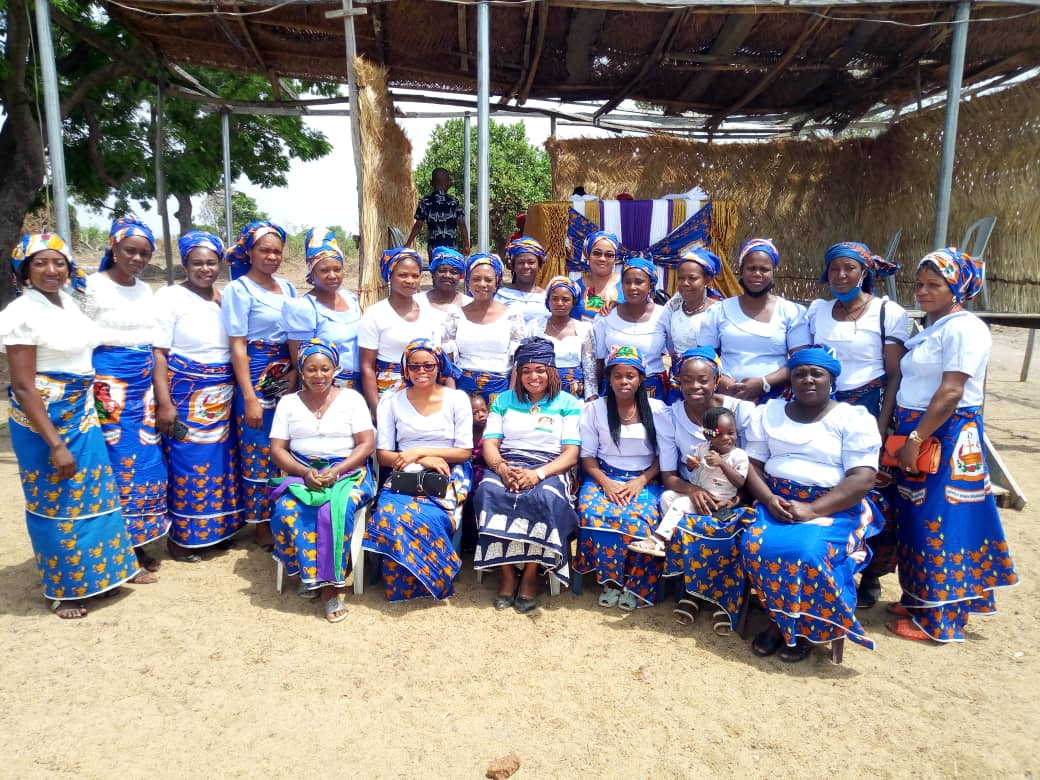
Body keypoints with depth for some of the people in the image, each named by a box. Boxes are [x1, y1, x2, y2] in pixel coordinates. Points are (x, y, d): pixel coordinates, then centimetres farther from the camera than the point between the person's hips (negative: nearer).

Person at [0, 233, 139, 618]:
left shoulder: (67, 301, 6)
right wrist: (56, 445, -21)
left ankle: (90, 575, 32)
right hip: (44, 421, -7)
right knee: (56, 502, 6)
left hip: (81, 415, 7)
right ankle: (61, 589, 24)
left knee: (90, 494, 15)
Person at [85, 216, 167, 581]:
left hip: (145, 385, 6)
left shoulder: (146, 290, 13)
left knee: (147, 461, 7)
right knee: (122, 463, -4)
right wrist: (94, 391, -12)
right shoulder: (94, 286, -5)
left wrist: (159, 391, 16)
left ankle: (139, 544, 20)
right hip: (109, 385, -6)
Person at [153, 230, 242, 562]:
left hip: (222, 395, 5)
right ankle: (180, 537, 14)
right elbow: (157, 353, -11)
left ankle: (216, 528, 26)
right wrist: (164, 403, -17)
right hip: (186, 394, -5)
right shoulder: (170, 297, -7)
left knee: (220, 461, 11)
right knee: (188, 463, -1)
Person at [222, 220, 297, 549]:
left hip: (287, 377, 6)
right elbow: (237, 346, -10)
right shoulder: (239, 289, -6)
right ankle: (261, 525, 16)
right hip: (256, 377, -5)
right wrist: (250, 398, -15)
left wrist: (295, 372, 3)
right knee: (258, 451, 2)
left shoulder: (287, 287, 11)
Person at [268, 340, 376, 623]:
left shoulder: (352, 398, 5)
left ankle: (331, 583, -21)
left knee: (336, 511, -33)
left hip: (347, 471, -2)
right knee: (287, 512, -29)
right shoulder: (288, 402, 11)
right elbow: (277, 450, 6)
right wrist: (305, 472, -14)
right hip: (301, 472, 2)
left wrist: (335, 471, -17)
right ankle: (310, 574, -10)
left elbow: (367, 444, -2)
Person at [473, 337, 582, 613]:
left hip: (549, 469, -2)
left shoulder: (568, 404, 10)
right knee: (488, 492, -32)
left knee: (545, 498, -37)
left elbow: (571, 453, 0)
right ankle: (506, 572, -20)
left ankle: (531, 575, -20)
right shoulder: (503, 400, 18)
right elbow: (490, 443, 9)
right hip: (506, 465, 2)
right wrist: (500, 467, -15)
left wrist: (538, 473, -18)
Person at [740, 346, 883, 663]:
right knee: (755, 546, -26)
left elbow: (862, 479, -11)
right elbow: (752, 464, 7)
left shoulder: (854, 418, -1)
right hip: (777, 503, 3)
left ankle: (805, 627, -5)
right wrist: (769, 500, -13)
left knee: (808, 554, -31)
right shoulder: (769, 413, 11)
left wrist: (812, 509, -21)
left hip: (834, 508, -3)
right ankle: (781, 619, -3)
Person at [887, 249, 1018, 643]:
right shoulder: (930, 326, 15)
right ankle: (920, 599, 27)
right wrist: (906, 438, 8)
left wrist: (914, 440, -21)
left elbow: (951, 392, -21)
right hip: (918, 435, 9)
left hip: (947, 438, -9)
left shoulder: (963, 328, -13)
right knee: (918, 520, 14)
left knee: (940, 525, -1)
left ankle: (938, 619, 10)